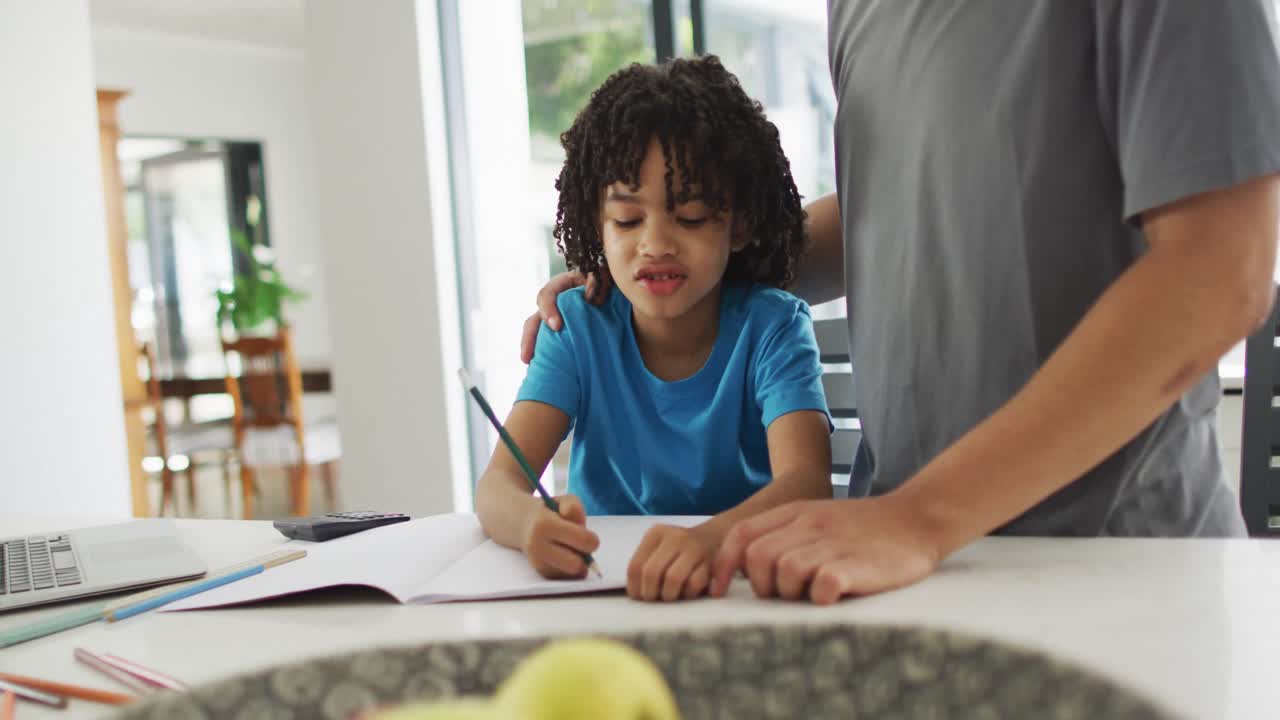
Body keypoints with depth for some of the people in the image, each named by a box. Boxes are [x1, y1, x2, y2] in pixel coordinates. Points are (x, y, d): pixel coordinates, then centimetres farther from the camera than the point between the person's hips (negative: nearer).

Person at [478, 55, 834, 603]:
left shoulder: (771, 327, -10)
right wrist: (532, 522, -42)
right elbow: (497, 485, -16)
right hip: (605, 578, 2)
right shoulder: (579, 327, -6)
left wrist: (712, 538, -49)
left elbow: (807, 479, -27)